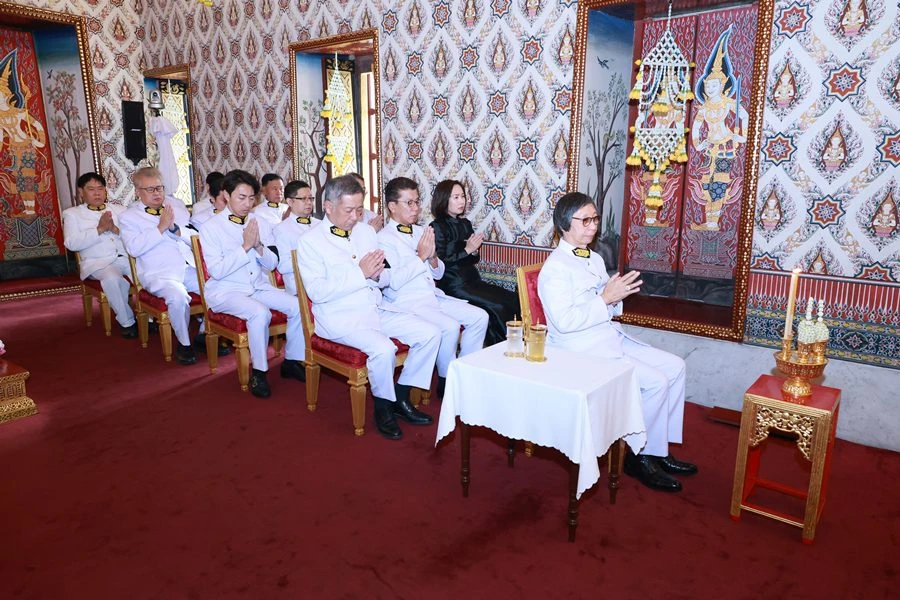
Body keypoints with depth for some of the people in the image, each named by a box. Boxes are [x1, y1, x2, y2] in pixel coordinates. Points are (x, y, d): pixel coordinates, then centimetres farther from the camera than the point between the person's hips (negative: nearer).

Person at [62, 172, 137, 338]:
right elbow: (72, 244, -3)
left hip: (128, 257, 3)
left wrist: (115, 229, -9)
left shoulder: (119, 209, 22)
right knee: (112, 278, -36)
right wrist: (100, 229, -11)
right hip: (98, 262, -3)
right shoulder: (72, 214, 13)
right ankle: (126, 321, -18)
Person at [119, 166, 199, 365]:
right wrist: (161, 227, -14)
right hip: (159, 274, -4)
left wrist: (175, 229, -9)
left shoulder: (176, 204, 18)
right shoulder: (129, 217, 7)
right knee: (178, 295, -34)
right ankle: (184, 343, -10)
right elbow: (134, 248, -10)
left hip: (191, 267, 4)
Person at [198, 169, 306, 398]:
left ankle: (291, 361, 2)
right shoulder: (211, 228, -5)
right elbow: (216, 270, -15)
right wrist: (245, 246, -18)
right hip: (225, 291, -5)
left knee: (298, 306, -16)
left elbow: (271, 264, 8)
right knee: (260, 312, -33)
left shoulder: (256, 222, 8)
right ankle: (259, 372, -16)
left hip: (259, 287, 5)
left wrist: (258, 246, -11)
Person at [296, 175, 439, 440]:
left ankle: (401, 398, 6)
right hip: (339, 317, -6)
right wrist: (359, 273, -18)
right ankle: (383, 406, -3)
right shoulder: (310, 241, -5)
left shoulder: (366, 231, 13)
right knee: (383, 348, -32)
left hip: (376, 310, 7)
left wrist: (377, 274, -9)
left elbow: (386, 277, 16)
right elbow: (316, 292, -16)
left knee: (430, 333, -8)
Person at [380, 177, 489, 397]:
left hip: (433, 296, 8)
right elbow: (394, 281, -20)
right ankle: (446, 382, -7)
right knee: (450, 327, -28)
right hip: (407, 302, -8)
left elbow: (438, 274, 16)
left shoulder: (421, 232, 13)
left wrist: (432, 257, -5)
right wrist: (421, 256, -15)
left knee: (479, 316, -4)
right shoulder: (384, 238, -8)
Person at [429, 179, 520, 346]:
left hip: (473, 280, 7)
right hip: (454, 286, -7)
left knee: (514, 300, -12)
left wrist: (474, 251, -2)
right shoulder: (437, 227, -5)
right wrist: (466, 250, -13)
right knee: (496, 307, -23)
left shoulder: (465, 224, 16)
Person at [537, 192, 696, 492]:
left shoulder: (595, 259, 15)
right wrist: (605, 299, -22)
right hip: (581, 349, -9)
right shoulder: (555, 267, -14)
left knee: (674, 366, 3)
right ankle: (641, 456, 0)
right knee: (655, 381, -18)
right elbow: (564, 321, -24)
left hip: (612, 338, 10)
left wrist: (617, 296, -5)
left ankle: (660, 447, 11)